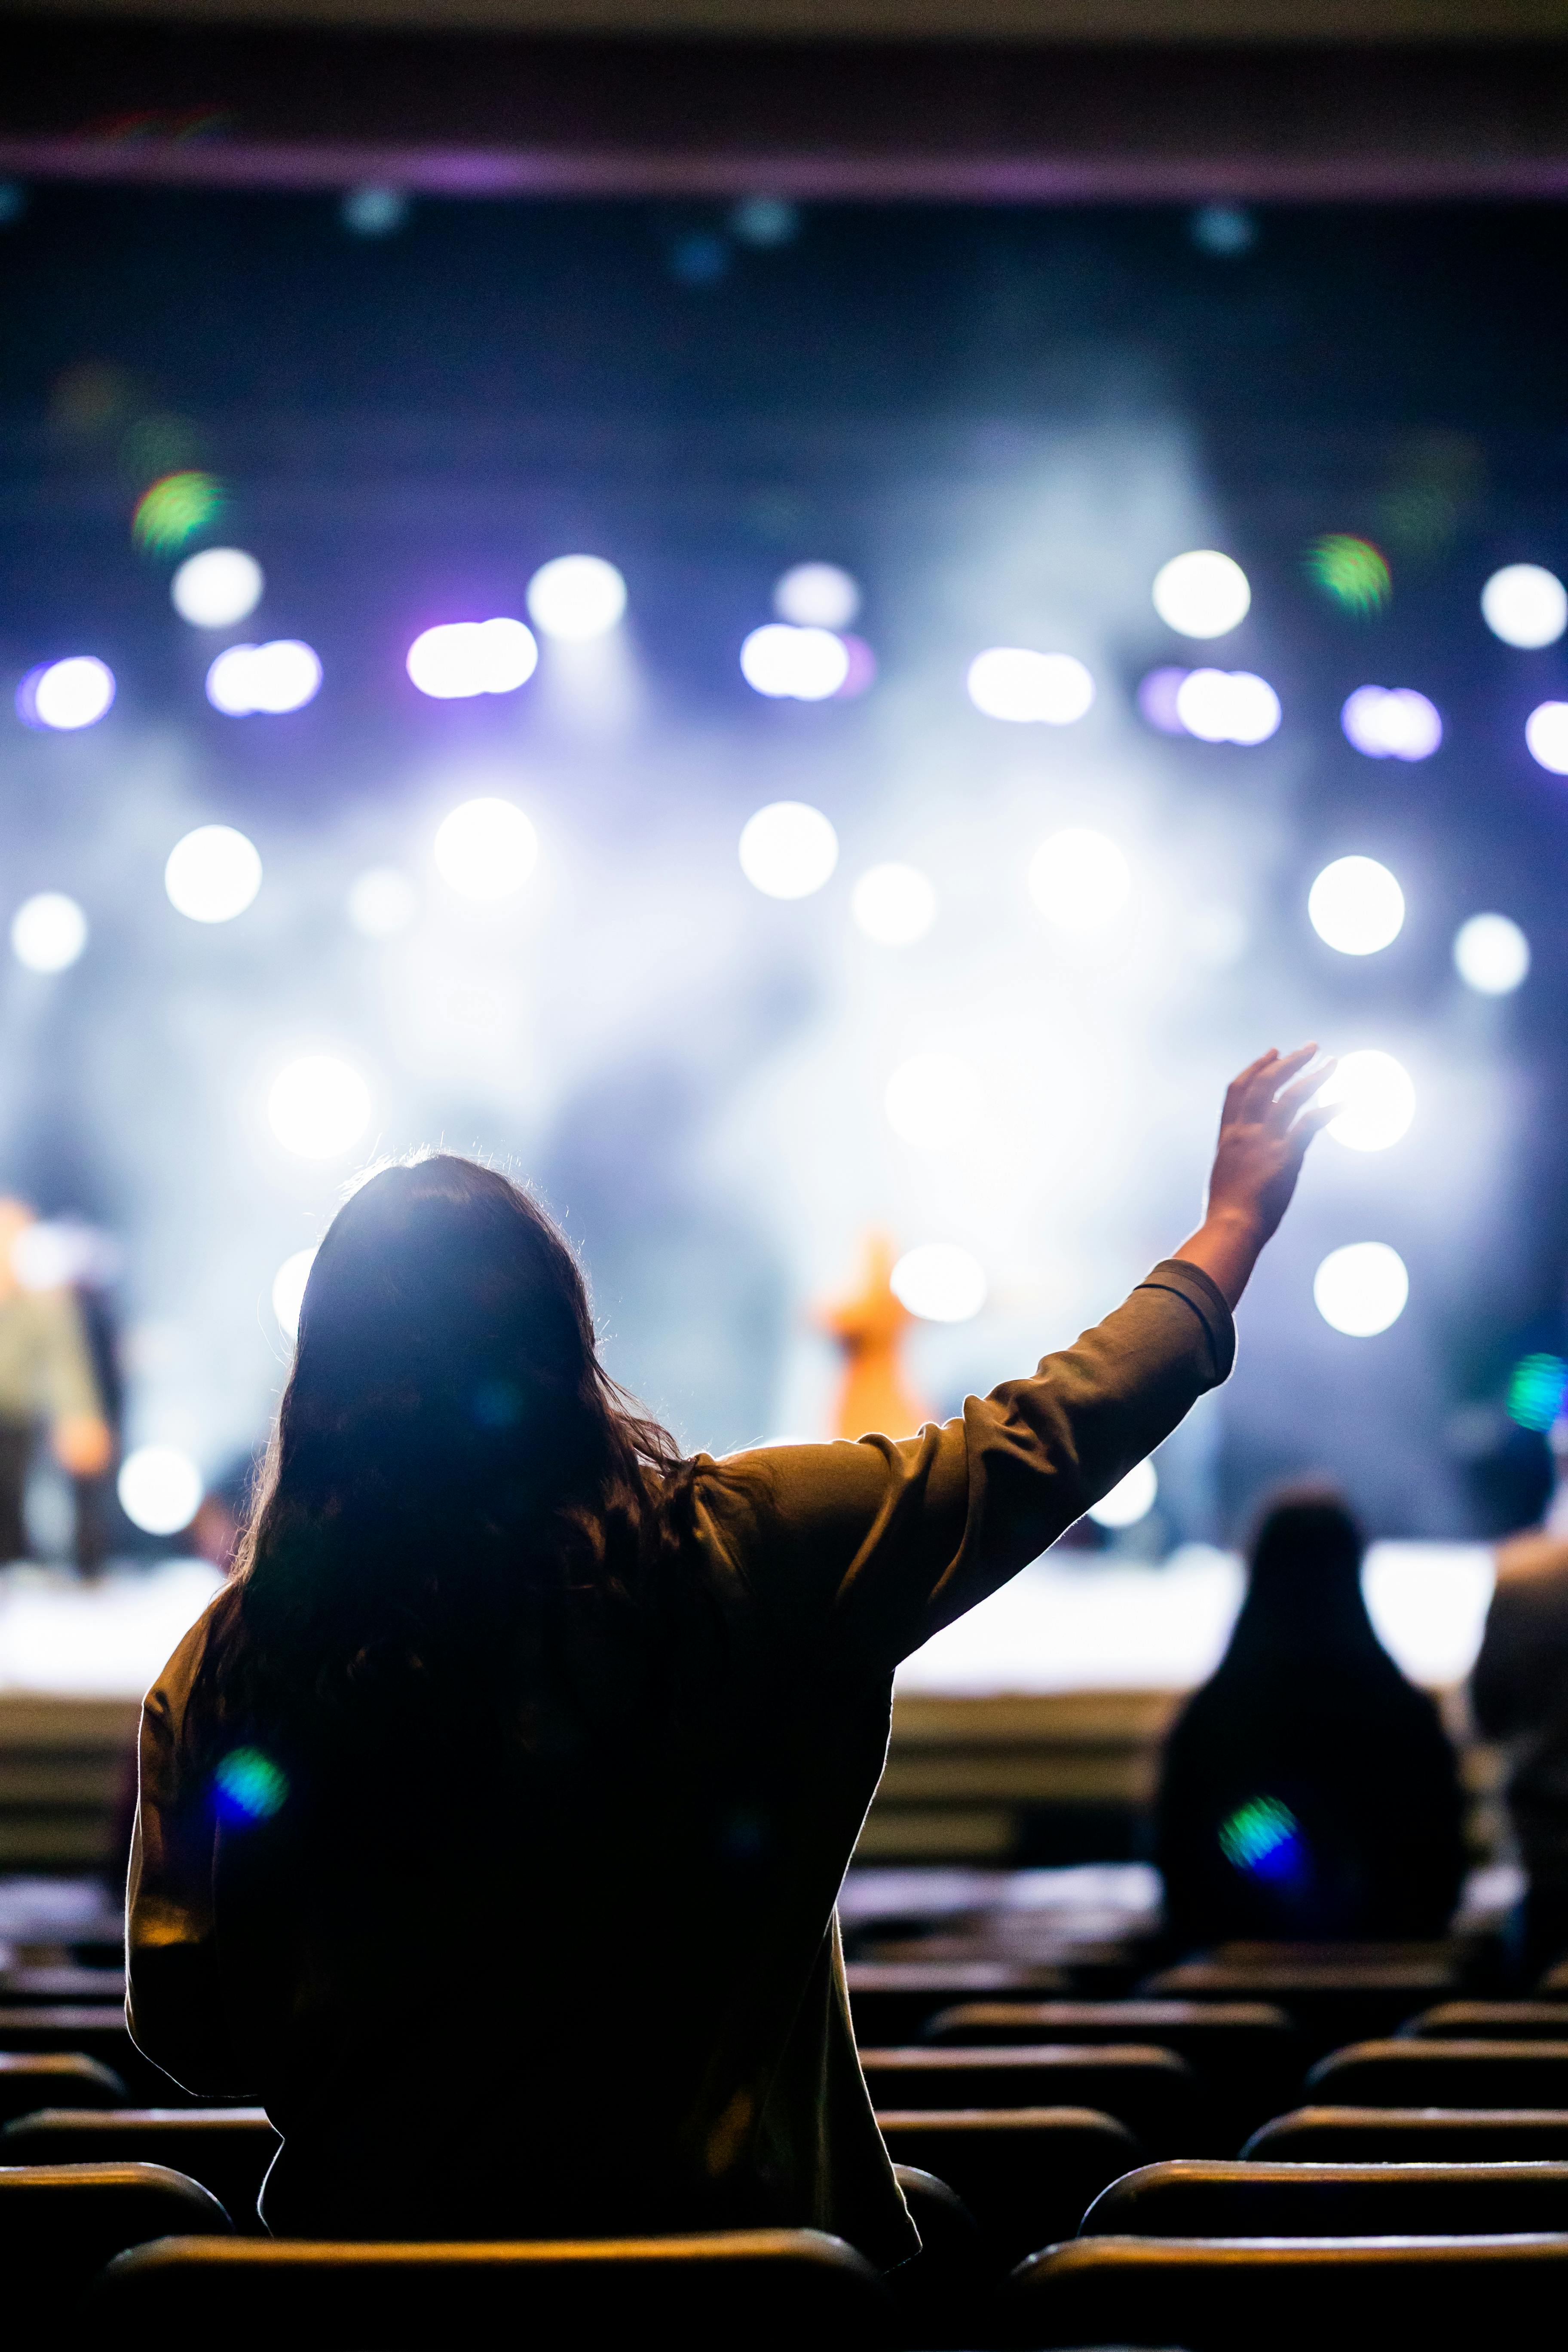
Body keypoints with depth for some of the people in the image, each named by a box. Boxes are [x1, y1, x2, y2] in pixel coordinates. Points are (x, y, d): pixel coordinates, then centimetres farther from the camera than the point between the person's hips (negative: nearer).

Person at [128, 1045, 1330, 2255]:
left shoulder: (225, 1665, -7)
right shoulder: (738, 1560, -11)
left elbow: (187, 2031, -1)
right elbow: (1043, 1440, 1)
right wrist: (1238, 1220, 16)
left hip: (364, 2273, 1)